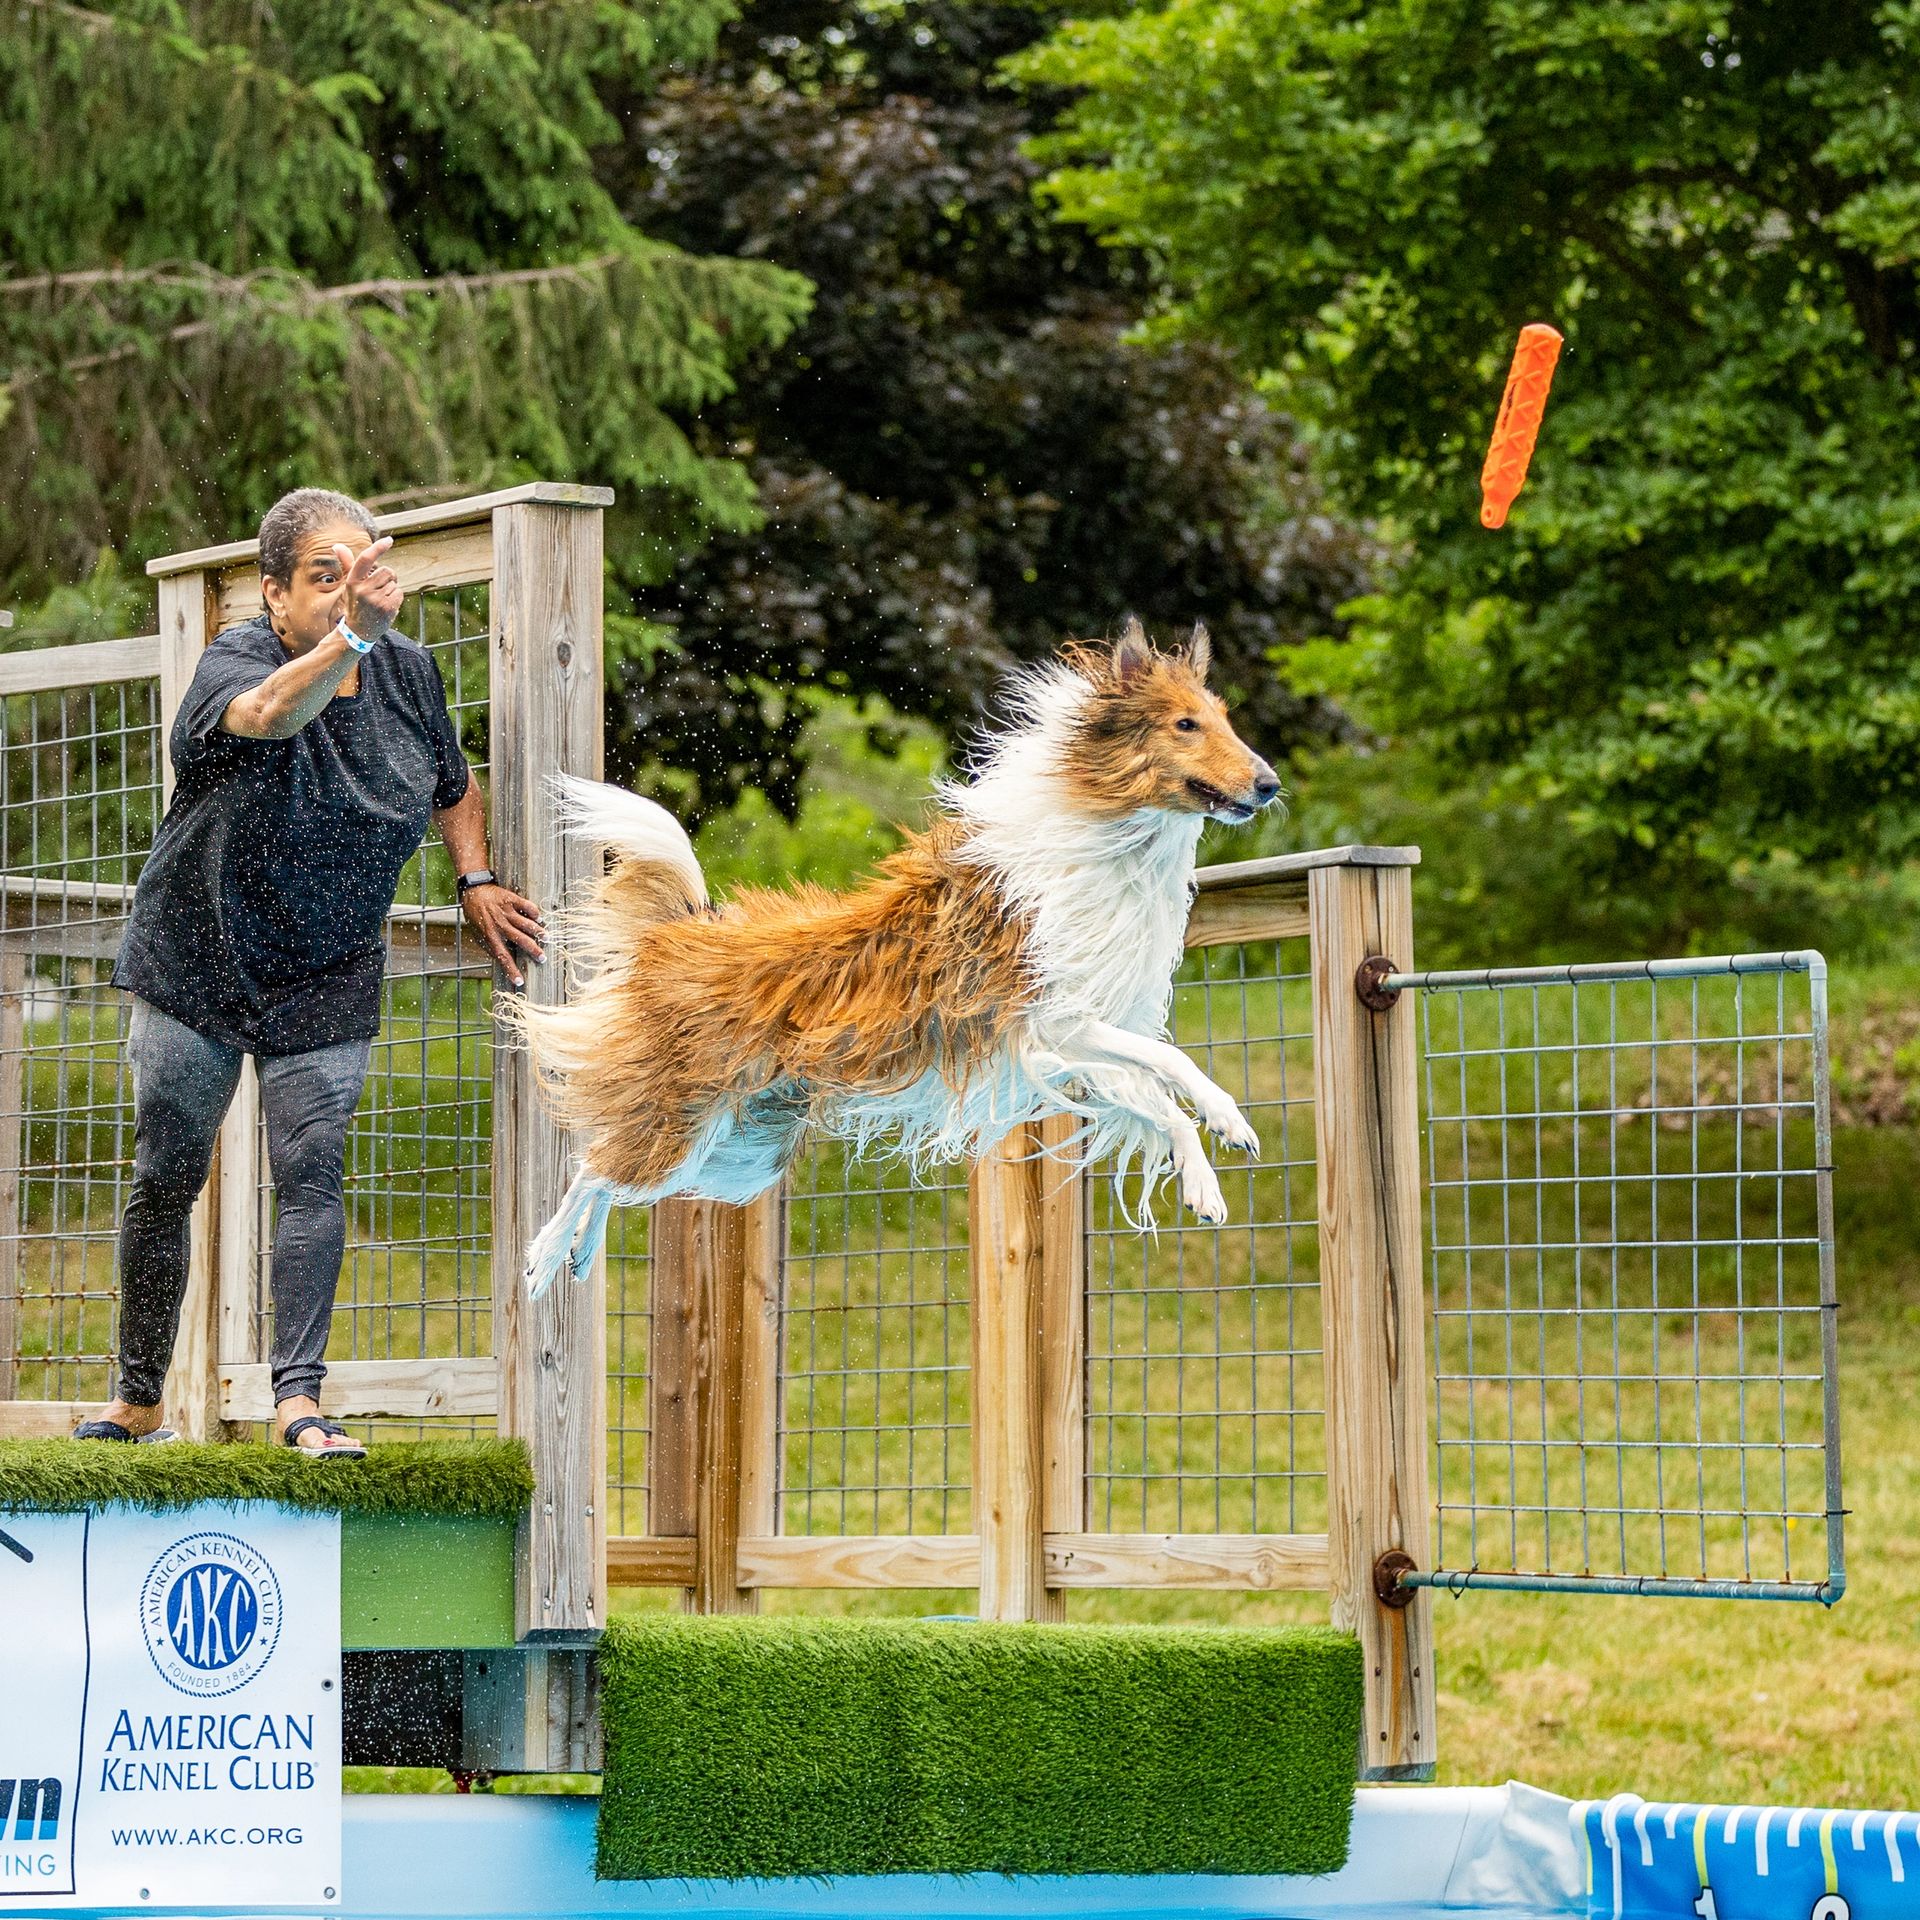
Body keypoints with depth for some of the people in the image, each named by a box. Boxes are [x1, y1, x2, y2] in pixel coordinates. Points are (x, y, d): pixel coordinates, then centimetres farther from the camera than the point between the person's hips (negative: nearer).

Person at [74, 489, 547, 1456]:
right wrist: (350, 635, -62)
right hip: (196, 967, -2)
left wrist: (476, 881, 3)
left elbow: (454, 786, 18)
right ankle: (137, 1401, 19)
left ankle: (298, 1398, -13)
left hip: (325, 983, 2)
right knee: (163, 1183, 6)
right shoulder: (235, 660, -18)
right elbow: (269, 713, -44)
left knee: (312, 1176, -11)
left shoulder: (407, 672, -2)